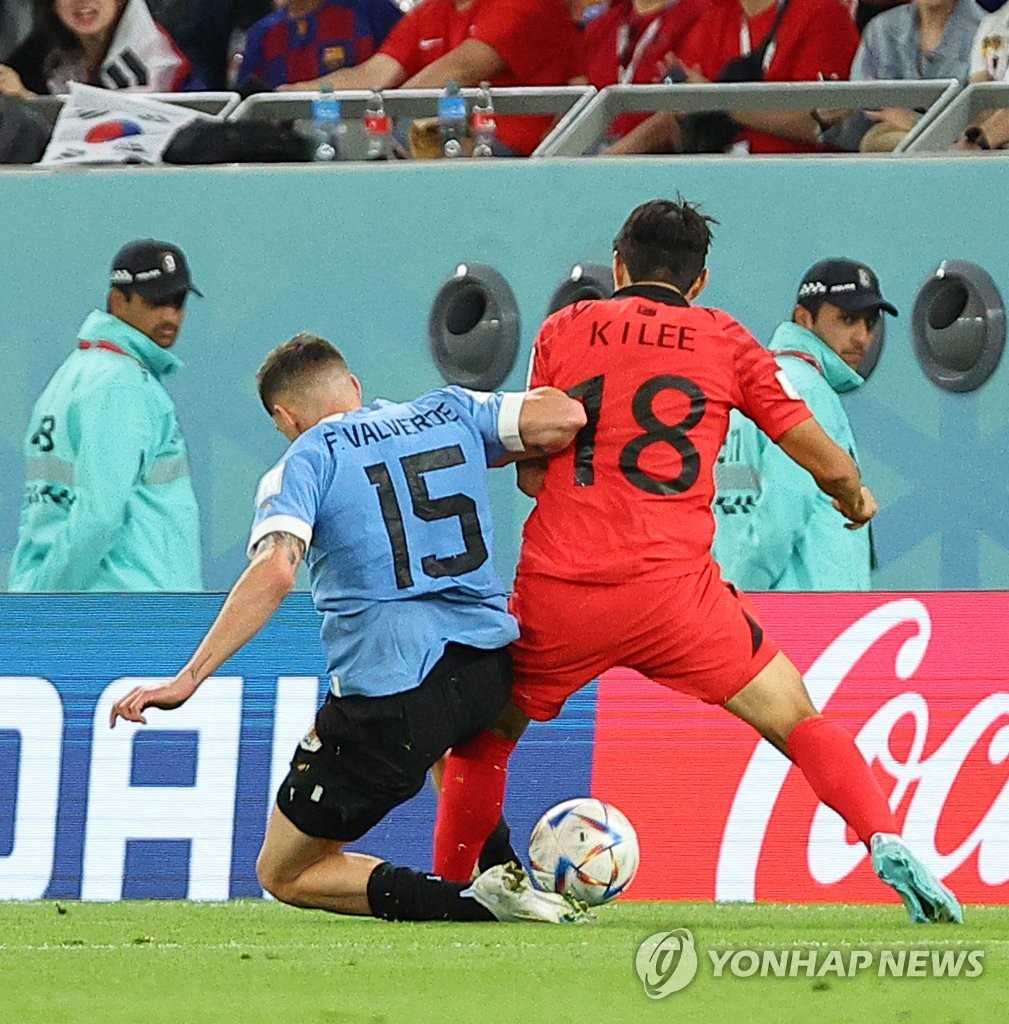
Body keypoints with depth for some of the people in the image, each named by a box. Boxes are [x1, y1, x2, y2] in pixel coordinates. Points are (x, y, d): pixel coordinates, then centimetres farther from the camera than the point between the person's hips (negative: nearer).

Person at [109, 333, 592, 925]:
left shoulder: (304, 463, -1)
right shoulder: (451, 414, 12)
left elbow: (275, 571, -17)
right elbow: (567, 416, 2)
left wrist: (190, 678, -20)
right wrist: (484, 456, 21)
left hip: (390, 698, -6)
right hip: (491, 672, 6)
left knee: (284, 874, 10)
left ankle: (479, 902, -10)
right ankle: (497, 871, 27)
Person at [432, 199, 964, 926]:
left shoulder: (564, 330, 12)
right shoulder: (725, 341, 10)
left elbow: (531, 474, 15)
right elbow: (828, 463, 12)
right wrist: (854, 499, 34)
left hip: (554, 592, 1)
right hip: (670, 587, -1)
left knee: (484, 734, 24)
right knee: (799, 722, 6)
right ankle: (887, 844, -14)